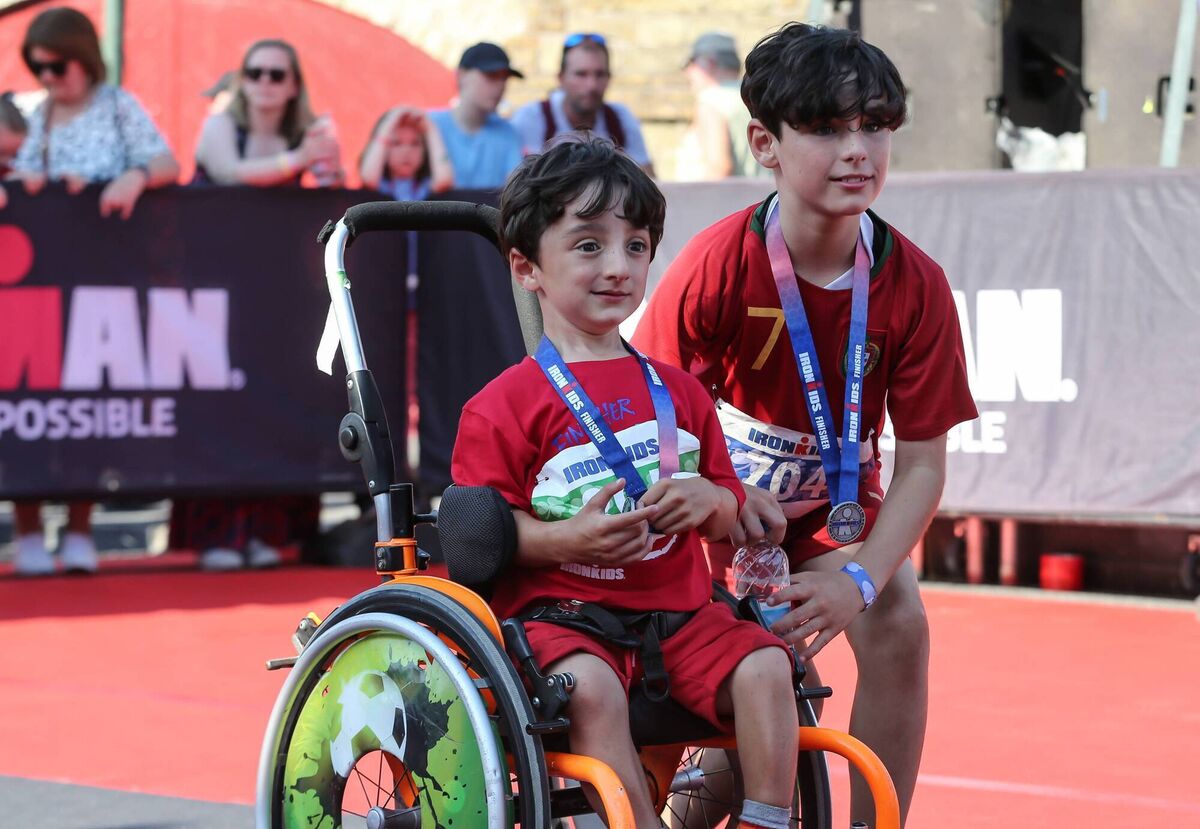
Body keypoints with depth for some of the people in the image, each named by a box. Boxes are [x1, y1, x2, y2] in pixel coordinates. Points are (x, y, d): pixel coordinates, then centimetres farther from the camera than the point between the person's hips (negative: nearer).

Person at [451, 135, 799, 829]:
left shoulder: (678, 392, 16)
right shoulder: (505, 405, 0)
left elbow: (728, 516, 19)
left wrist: (706, 499, -5)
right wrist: (566, 539, -21)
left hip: (679, 612, 5)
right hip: (559, 609, -4)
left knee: (764, 666, -20)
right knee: (591, 687, -34)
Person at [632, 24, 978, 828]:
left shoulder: (915, 283, -19)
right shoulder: (718, 263, -25)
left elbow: (921, 462, -16)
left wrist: (860, 579, -29)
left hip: (834, 501, 2)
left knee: (899, 624, -20)